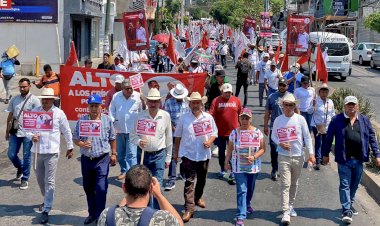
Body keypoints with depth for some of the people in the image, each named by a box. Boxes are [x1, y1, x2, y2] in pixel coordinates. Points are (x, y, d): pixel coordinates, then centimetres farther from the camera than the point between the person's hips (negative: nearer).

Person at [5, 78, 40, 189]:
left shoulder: (34, 100, -7)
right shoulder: (14, 99, 8)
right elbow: (10, 115, 15)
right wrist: (7, 131, 15)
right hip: (15, 132, 4)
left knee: (26, 156, 2)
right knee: (11, 154, 7)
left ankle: (25, 179, 15)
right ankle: (20, 168, 36)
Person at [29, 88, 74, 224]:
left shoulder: (59, 113, -3)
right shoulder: (34, 112, 3)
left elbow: (66, 131, 5)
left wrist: (70, 148, 9)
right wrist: (32, 136, -16)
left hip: (52, 152, -4)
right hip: (37, 150, 4)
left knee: (49, 181, -5)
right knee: (40, 178, 17)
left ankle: (46, 210, -2)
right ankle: (47, 200, 41)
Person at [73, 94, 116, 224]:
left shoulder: (107, 120, -2)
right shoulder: (81, 120, -2)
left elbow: (112, 139, 8)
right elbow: (75, 139, 2)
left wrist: (113, 154, 10)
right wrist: (82, 144, -18)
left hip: (102, 159, -2)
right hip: (86, 159, 3)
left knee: (101, 189, -9)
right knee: (88, 188, 14)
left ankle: (100, 216, 2)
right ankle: (92, 213, 31)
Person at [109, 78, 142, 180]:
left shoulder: (138, 97, -7)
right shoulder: (116, 96, 1)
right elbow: (112, 111, 6)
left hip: (132, 130, -4)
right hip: (119, 130, 4)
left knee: (131, 154, -11)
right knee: (120, 154, 16)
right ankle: (124, 171, 35)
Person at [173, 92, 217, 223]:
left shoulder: (208, 117, -1)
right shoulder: (184, 119, -3)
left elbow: (214, 133, 5)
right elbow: (178, 136, 5)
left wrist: (209, 142, -15)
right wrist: (176, 152, 8)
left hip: (204, 154, 2)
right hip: (188, 154, -2)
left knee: (202, 179, 18)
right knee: (189, 181, -7)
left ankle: (198, 197, 44)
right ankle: (189, 209, -7)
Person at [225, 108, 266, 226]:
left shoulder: (257, 132, -5)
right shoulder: (234, 132, -5)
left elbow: (262, 149, -2)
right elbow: (230, 149, 4)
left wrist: (254, 157, -17)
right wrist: (226, 162, 4)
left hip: (253, 166, 2)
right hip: (239, 167, -2)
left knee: (250, 188, 18)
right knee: (241, 190, -7)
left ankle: (247, 205, 47)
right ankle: (241, 216, -6)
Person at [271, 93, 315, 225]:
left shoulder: (300, 119, -3)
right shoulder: (278, 120, 0)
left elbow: (307, 137, -1)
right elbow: (273, 136, 9)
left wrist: (311, 153, -7)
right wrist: (280, 143, -11)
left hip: (298, 156, 1)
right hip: (283, 156, -1)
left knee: (294, 184, 14)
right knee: (285, 184, -6)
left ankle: (290, 205, 33)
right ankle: (286, 212, -6)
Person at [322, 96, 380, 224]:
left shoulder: (364, 120, 7)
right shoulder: (337, 120, -1)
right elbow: (329, 137, 3)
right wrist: (325, 154, 4)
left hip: (359, 159, 3)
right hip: (344, 159, -3)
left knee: (354, 184, 15)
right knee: (345, 185, -4)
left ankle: (350, 204, 32)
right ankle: (347, 211, -3)